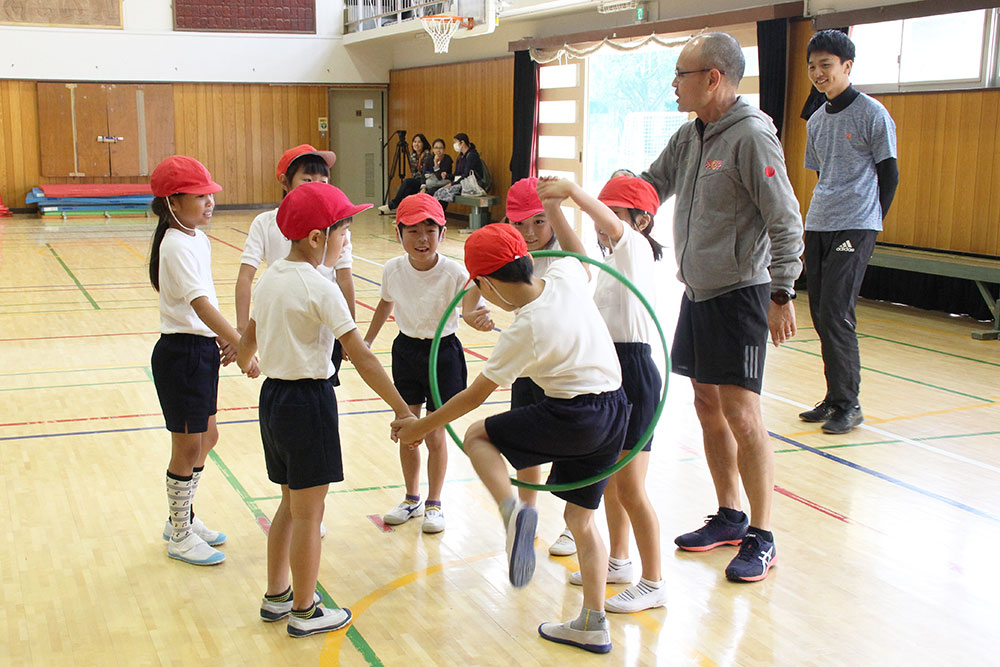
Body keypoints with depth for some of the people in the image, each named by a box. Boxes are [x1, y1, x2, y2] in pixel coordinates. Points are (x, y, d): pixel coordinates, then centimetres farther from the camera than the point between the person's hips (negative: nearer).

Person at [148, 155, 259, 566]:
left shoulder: (198, 239, 9)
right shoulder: (177, 246, -20)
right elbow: (201, 304, -28)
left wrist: (223, 340, 7)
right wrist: (242, 346, -32)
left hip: (202, 350, 9)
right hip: (181, 352, -9)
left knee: (205, 439, 18)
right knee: (188, 446, 2)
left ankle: (183, 519, 35)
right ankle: (179, 536, 18)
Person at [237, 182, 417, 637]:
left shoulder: (270, 279, 6)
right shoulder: (321, 290, -18)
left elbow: (250, 335, 21)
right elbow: (362, 359, -20)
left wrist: (244, 361, 42)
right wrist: (402, 410, -16)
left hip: (273, 395, 8)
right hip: (308, 400, -8)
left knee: (291, 504, 21)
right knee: (308, 513, 4)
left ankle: (276, 597, 32)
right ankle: (304, 612, 17)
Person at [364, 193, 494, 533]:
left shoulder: (454, 273, -22)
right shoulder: (393, 269, -10)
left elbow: (469, 310, -35)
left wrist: (478, 318, -59)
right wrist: (367, 341, 15)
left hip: (442, 355, -4)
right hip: (406, 350, 4)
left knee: (434, 434, 6)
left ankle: (434, 504, 27)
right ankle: (412, 499, 34)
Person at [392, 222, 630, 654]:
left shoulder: (523, 332, -18)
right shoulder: (565, 275, -4)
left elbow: (475, 395, -9)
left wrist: (420, 427, 2)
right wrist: (557, 212, 35)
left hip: (574, 416, -8)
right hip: (615, 410, 8)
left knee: (478, 436, 8)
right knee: (581, 517, 18)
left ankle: (513, 510, -18)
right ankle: (593, 625, 21)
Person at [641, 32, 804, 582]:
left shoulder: (752, 135, -14)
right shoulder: (689, 136, 10)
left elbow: (786, 222, -15)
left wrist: (781, 295, -17)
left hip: (739, 294, -8)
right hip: (697, 291, 8)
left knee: (740, 413, -7)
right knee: (708, 407, 13)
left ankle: (761, 538, 5)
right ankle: (729, 517, 27)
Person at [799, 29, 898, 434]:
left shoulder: (872, 114, -6)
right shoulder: (816, 121, 13)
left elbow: (888, 173, -2)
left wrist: (871, 222, -1)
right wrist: (823, 214, 14)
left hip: (855, 228, -7)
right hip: (817, 226, 7)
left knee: (836, 315, -11)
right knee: (820, 314, 7)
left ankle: (847, 405, -2)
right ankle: (835, 398, 17)